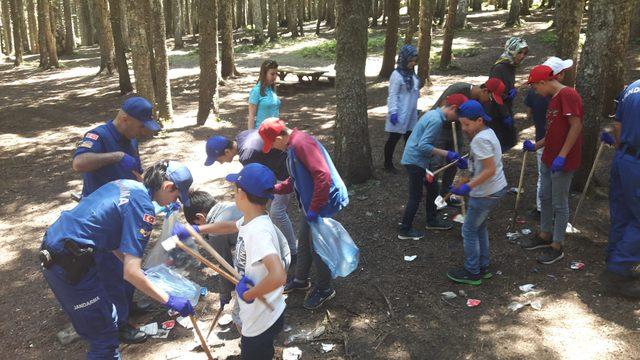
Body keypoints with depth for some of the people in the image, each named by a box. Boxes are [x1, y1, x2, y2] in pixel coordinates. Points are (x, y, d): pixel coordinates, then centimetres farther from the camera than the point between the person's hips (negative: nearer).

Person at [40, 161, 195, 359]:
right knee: (105, 333, 3)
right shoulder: (143, 207, -17)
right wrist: (170, 301, -15)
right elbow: (130, 273, -21)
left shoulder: (127, 184, 10)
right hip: (69, 265, -9)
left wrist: (132, 263, 22)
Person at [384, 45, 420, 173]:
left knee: (410, 137, 14)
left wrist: (415, 109, 17)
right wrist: (393, 112, -22)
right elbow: (392, 95, -18)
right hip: (400, 113, -7)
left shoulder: (412, 73, 7)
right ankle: (388, 164, 18)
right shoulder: (397, 75, -17)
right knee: (394, 138, 4)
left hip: (411, 113, 7)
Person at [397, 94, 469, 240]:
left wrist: (451, 156, 9)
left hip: (419, 160, 10)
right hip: (415, 161, -10)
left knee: (433, 189, 19)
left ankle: (432, 220, 35)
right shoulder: (437, 120, -22)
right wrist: (446, 154, -21)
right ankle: (405, 230, 11)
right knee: (416, 197, 0)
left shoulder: (434, 114, 8)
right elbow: (423, 146, -27)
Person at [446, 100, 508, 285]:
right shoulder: (488, 132, 6)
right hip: (497, 188, 10)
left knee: (469, 230, 4)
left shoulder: (480, 139, -23)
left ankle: (472, 272, 15)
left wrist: (468, 186, -27)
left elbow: (490, 170, -26)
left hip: (485, 193, -10)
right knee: (480, 227, 21)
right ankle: (483, 267, 31)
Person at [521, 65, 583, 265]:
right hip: (549, 158, 10)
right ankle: (545, 235, 34)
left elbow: (576, 126, -24)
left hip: (562, 162, -10)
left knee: (559, 204, 1)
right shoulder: (555, 98, 14)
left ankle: (557, 247, 13)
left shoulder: (568, 95, -17)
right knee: (545, 197, 18)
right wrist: (536, 146, 16)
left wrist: (562, 155, -26)